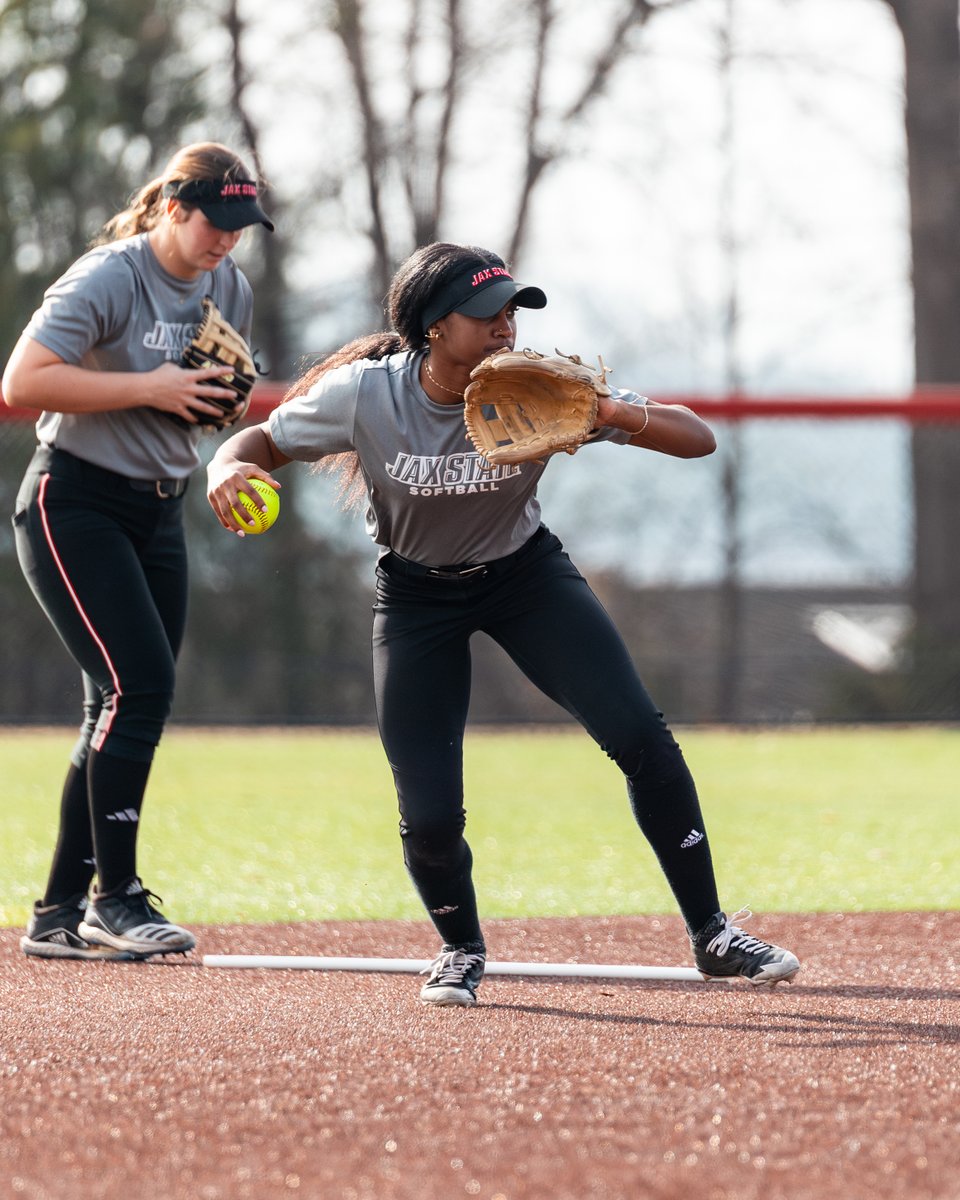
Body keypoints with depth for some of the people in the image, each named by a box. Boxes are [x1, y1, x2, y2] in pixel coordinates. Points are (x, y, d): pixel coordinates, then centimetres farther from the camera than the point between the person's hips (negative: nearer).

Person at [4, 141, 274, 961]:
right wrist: (147, 386, -26)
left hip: (159, 514, 8)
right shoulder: (107, 280, -17)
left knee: (130, 709, 5)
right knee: (137, 684, -18)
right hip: (74, 505, -8)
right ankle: (115, 897, -11)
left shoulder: (230, 290, 7)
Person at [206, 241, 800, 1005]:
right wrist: (228, 469, -36)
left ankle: (711, 935, -2)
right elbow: (261, 441, -11)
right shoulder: (365, 395, -24)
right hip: (417, 594, -1)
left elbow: (698, 441, -26)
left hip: (526, 574, 1)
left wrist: (609, 414, -46)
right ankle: (462, 951, 22)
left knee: (641, 740, -18)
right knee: (429, 818, -11)